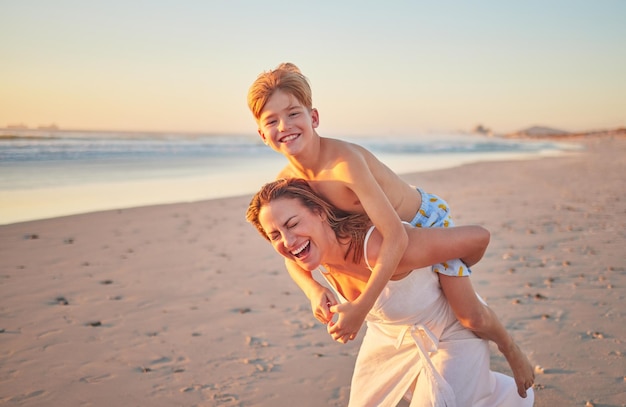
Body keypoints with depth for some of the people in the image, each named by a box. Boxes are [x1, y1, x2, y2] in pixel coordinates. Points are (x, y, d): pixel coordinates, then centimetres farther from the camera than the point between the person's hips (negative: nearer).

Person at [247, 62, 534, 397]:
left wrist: (360, 308, -43)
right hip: (373, 234, 7)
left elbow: (396, 237, -42)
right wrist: (313, 290, -30)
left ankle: (512, 351, 31)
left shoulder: (345, 160, -39)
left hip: (426, 219, -6)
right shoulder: (286, 181, -17)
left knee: (470, 317, -3)